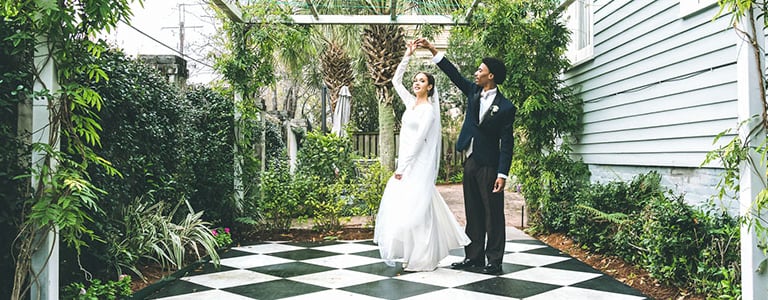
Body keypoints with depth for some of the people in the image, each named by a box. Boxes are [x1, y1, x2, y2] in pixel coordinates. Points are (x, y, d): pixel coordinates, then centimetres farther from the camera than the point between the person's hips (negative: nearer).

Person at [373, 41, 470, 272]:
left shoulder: (428, 110, -11)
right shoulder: (411, 103, 11)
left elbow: (418, 140, -15)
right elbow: (396, 81, 19)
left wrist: (402, 168, -17)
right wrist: (407, 57, 11)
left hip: (418, 164, -8)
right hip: (406, 162, 8)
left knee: (414, 209, -8)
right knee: (397, 206, 9)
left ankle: (422, 260, 1)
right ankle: (409, 253, 19)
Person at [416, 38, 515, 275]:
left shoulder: (505, 107, -10)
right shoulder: (473, 91, 8)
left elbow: (506, 143, -11)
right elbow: (454, 74, 9)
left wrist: (502, 174, -16)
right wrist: (432, 50, 4)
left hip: (489, 165, -7)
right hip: (470, 162, 7)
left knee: (493, 214, 2)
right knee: (473, 213, 12)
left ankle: (494, 260, 10)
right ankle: (474, 257, 20)